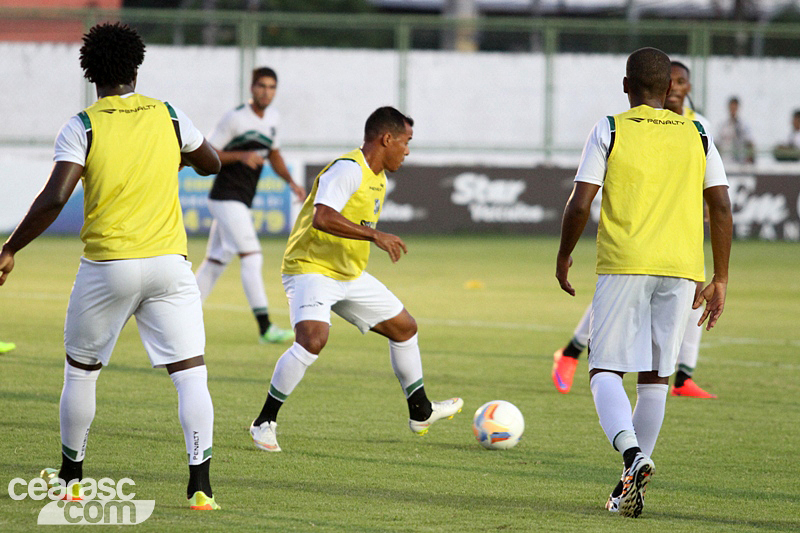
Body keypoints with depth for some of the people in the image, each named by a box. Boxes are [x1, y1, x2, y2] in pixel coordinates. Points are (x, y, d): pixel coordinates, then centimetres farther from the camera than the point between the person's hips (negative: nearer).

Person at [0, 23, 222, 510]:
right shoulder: (168, 117, 3)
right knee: (191, 373, -1)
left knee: (81, 370, 18)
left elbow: (54, 199, -15)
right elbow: (212, 163, 20)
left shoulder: (82, 128, -5)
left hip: (106, 266, -1)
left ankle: (71, 476, 28)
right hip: (169, 264, 1)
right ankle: (200, 484, -14)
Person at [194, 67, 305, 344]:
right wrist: (241, 156, -24)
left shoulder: (272, 117, 11)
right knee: (251, 256, -15)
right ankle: (265, 327, -19)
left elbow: (274, 154, 25)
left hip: (241, 202, 8)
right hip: (226, 198, -8)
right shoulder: (235, 118, -13)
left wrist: (291, 182, 11)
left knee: (215, 261, 12)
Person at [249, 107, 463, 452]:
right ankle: (264, 422, -18)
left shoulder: (378, 177, 11)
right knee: (313, 339, -30)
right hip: (311, 268, -10)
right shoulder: (348, 170, -20)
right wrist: (375, 235, -34)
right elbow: (322, 218, -34)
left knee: (404, 327, 16)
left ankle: (420, 412, 32)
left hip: (350, 275, 10)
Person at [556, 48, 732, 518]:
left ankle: (633, 455, -24)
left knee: (606, 370, 2)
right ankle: (632, 487, 11)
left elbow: (580, 205, -4)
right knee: (656, 376, 12)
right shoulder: (697, 136, 11)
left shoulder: (610, 131, 2)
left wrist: (564, 257, 12)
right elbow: (722, 208, 7)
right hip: (683, 268, 3)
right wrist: (720, 281, 12)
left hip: (624, 266, -3)